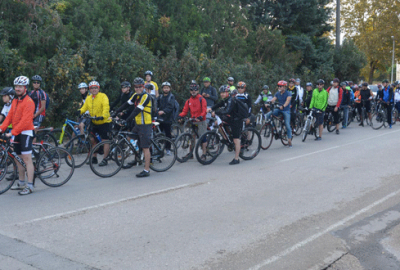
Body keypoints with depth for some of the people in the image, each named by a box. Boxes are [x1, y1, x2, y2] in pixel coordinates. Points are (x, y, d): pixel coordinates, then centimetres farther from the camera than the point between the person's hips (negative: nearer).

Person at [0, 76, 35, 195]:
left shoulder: (28, 102, -13)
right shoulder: (15, 101, 15)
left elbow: (25, 121, -20)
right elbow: (10, 116, 12)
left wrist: (13, 132, -24)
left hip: (26, 132, -9)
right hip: (17, 133, 9)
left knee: (27, 158, -10)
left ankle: (30, 185, -8)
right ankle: (21, 182, 25)